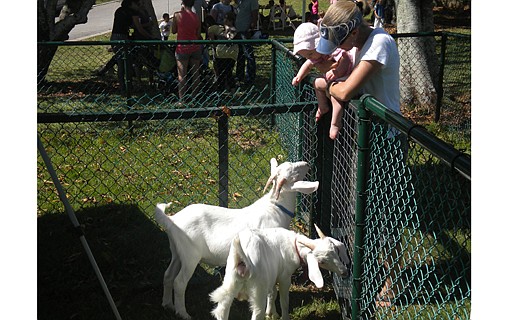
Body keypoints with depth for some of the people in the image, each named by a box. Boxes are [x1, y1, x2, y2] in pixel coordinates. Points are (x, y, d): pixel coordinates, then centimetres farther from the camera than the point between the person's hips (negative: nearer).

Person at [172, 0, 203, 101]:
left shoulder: (178, 15, -9)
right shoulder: (196, 17, 2)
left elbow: (173, 31, 4)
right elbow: (198, 35, 6)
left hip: (182, 48, -3)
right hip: (195, 48, 3)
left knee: (182, 75, -1)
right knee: (195, 74, 10)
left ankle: (182, 99, -3)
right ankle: (195, 96, 17)